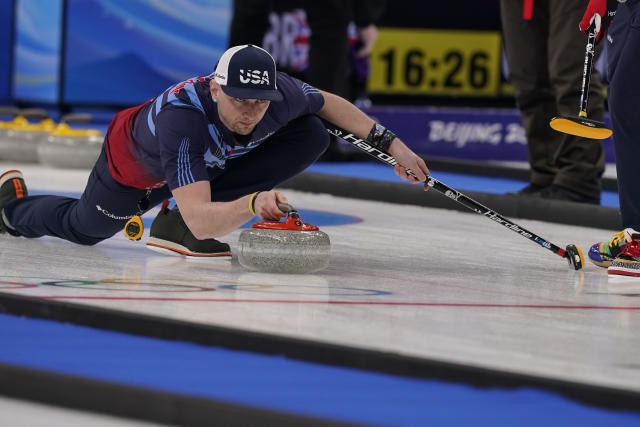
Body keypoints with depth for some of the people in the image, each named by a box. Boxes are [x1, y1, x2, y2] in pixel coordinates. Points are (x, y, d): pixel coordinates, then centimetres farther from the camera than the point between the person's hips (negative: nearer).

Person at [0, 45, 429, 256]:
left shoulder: (279, 94, -34)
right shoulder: (183, 117, -48)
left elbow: (330, 103, -9)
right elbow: (201, 220, -55)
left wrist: (392, 144, -14)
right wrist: (251, 203, -73)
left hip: (211, 160, 5)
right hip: (135, 165, -5)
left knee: (313, 136, -16)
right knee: (82, 227, 19)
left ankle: (177, 223, -10)